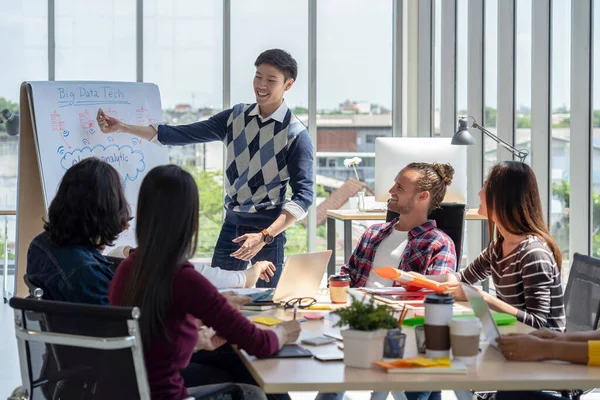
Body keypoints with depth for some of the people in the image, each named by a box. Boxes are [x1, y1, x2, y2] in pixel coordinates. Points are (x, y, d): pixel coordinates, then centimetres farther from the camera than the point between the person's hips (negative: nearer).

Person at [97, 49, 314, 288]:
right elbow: (180, 135, 5)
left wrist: (264, 237, -24)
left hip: (268, 230, -4)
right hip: (231, 224, 4)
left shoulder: (296, 134, -8)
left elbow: (304, 195, -13)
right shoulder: (235, 118, 6)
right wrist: (122, 128, -1)